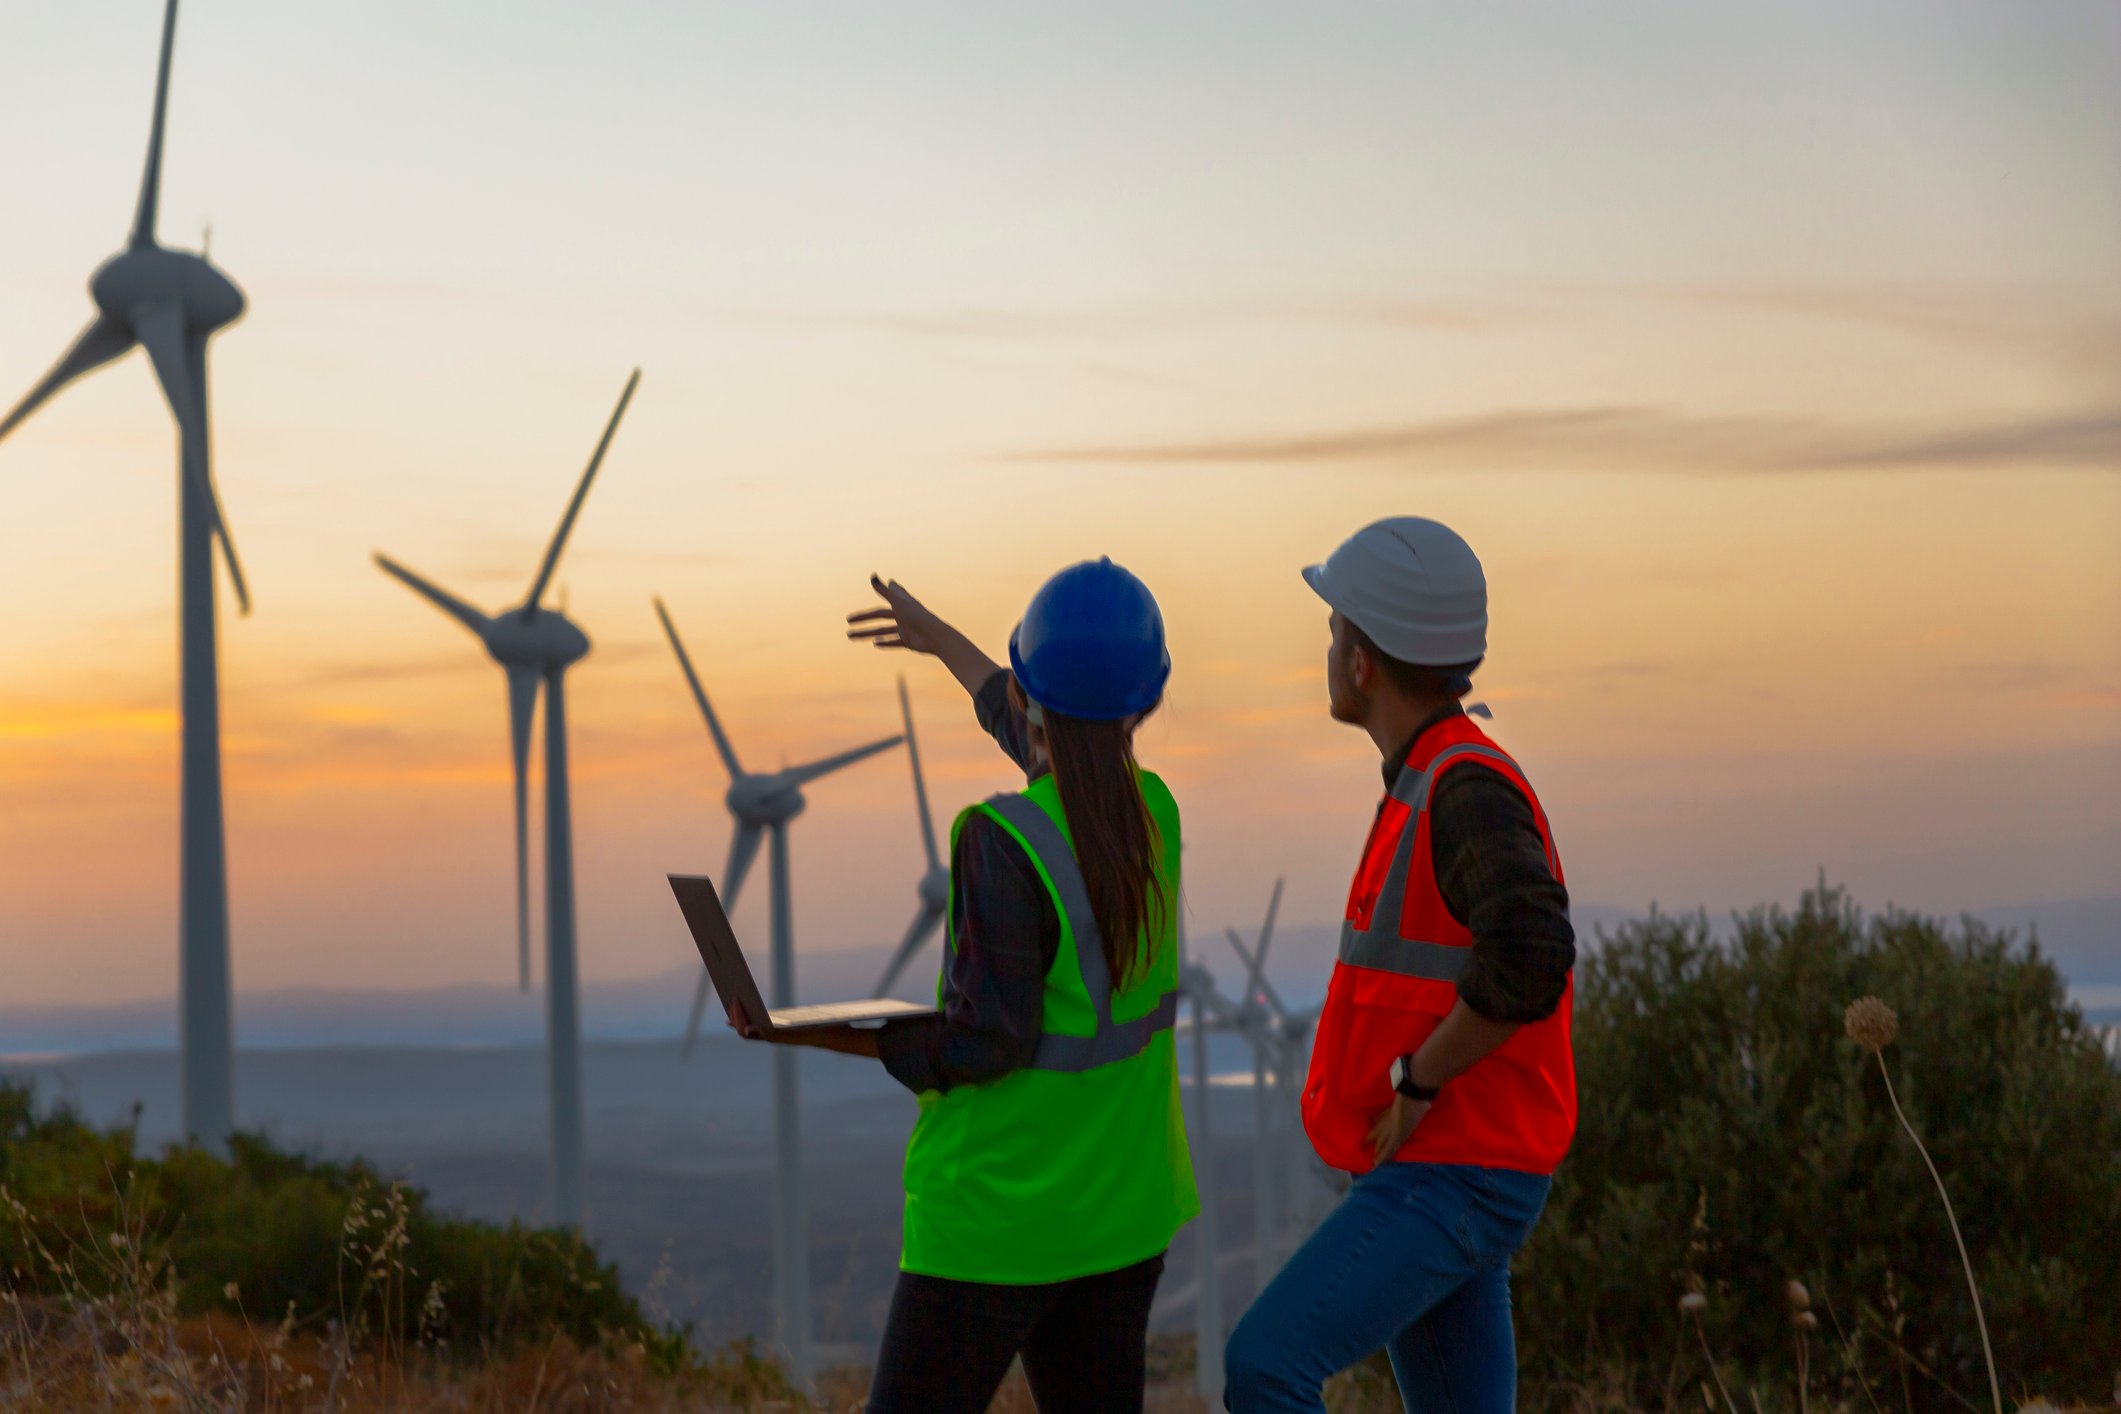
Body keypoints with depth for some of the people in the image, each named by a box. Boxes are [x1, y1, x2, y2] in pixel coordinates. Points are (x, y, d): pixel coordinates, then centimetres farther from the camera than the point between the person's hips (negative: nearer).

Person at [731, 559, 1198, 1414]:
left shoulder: (1002, 840, -21)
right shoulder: (1152, 813, 1)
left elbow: (990, 1040, -22)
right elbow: (1069, 771, 24)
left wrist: (842, 1039, -9)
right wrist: (943, 640, 37)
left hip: (1000, 1214, -6)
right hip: (1123, 1211, 7)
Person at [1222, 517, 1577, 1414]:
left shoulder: (1469, 788, -18)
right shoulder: (1440, 787, 14)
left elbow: (1530, 959, -35)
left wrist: (1417, 1088, -22)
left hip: (1455, 1181, -10)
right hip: (1424, 1174, 10)